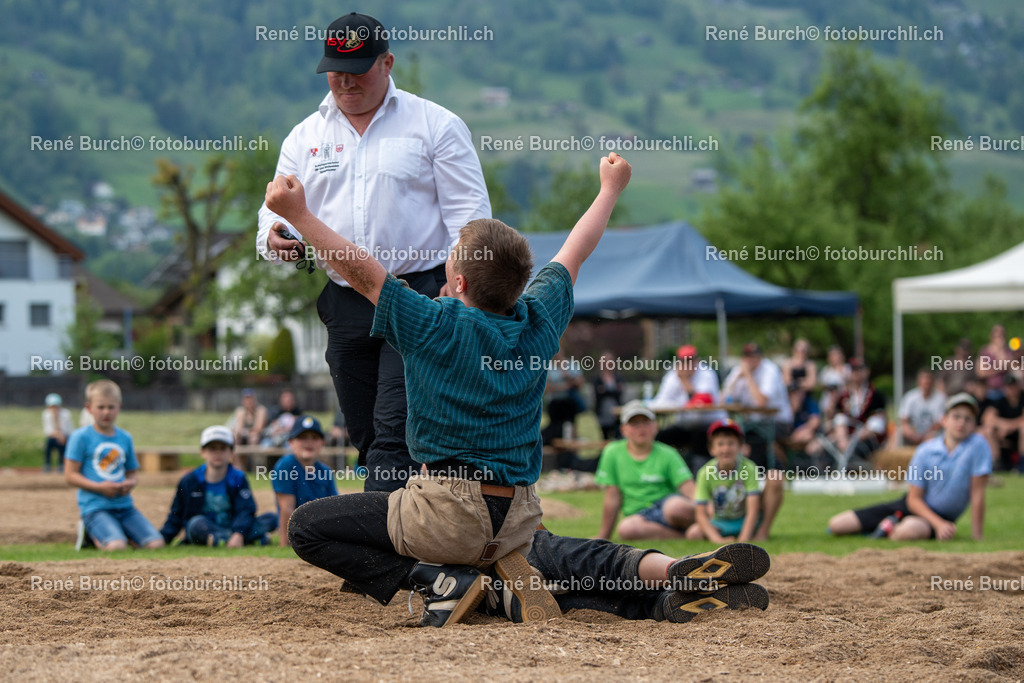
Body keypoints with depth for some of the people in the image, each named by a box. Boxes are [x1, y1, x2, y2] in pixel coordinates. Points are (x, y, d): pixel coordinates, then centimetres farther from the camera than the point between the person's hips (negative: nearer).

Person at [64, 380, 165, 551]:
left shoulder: (125, 438, 14)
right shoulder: (81, 437, -2)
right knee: (116, 547, -29)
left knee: (156, 543, -12)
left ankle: (120, 531, 15)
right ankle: (91, 533, 5)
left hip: (124, 505, 5)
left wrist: (131, 483, -3)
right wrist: (99, 487, -16)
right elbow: (70, 475, -5)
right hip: (94, 505, -5)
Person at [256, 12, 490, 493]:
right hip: (345, 304, 5)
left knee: (394, 431, -16)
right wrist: (275, 238, -13)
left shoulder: (435, 125, 3)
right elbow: (277, 211, 13)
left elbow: (469, 212, -1)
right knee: (366, 436, 8)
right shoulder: (304, 137, 14)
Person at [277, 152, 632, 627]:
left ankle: (439, 580, -9)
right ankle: (504, 569, 6)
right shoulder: (540, 322, 1)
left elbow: (361, 272, -10)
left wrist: (296, 213, -5)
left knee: (307, 527, 3)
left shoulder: (438, 328, -14)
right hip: (519, 525, 7)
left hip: (452, 514, -7)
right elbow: (575, 252, 17)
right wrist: (611, 187, 33)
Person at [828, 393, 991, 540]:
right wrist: (939, 523, -22)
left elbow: (977, 494, -14)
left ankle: (892, 531, -7)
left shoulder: (978, 445, -16)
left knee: (911, 529, -43)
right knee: (836, 525, -5)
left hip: (941, 517, -3)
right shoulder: (925, 451, -10)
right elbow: (914, 498, -6)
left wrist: (978, 537, -15)